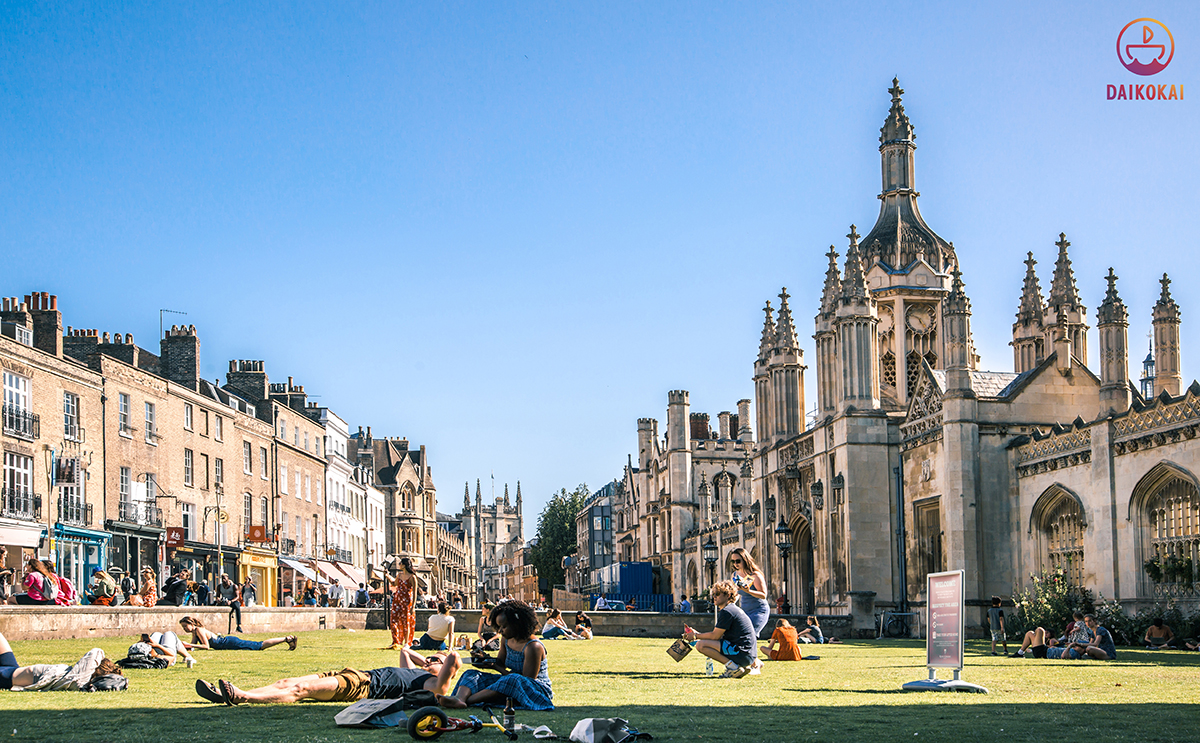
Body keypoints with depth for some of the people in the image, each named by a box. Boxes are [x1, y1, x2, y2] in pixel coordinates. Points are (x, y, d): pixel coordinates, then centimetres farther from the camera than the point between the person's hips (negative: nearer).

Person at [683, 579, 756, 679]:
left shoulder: (727, 611, -11)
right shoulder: (733, 609, 21)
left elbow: (715, 636, -10)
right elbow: (718, 635, 22)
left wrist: (696, 636, 5)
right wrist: (696, 633, 16)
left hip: (742, 653, -10)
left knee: (701, 645, -14)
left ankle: (733, 667, -14)